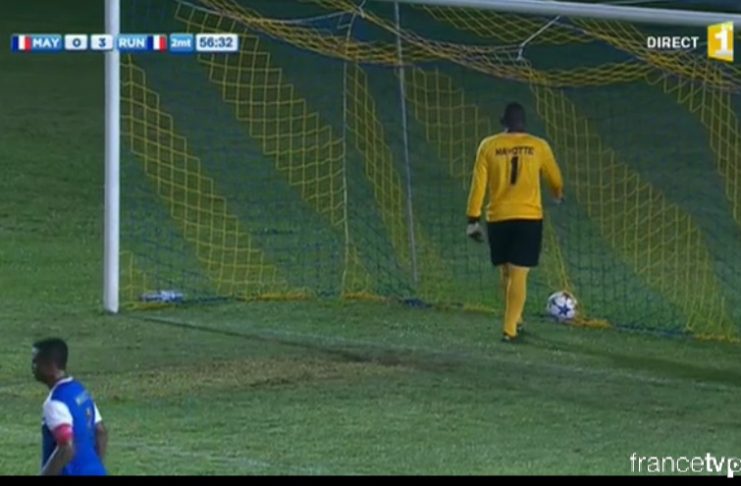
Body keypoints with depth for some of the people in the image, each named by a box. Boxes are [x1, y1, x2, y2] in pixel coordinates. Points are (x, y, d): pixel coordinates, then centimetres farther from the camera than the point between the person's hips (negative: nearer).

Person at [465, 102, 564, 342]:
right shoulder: (538, 146, 0)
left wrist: (473, 219, 3)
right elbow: (555, 179, 16)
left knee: (506, 272, 18)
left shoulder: (489, 146, 0)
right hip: (529, 217, -1)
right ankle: (510, 328, -11)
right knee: (519, 275, -3)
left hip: (498, 218, 1)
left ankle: (514, 320, 29)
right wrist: (558, 194, 39)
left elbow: (478, 185, -2)